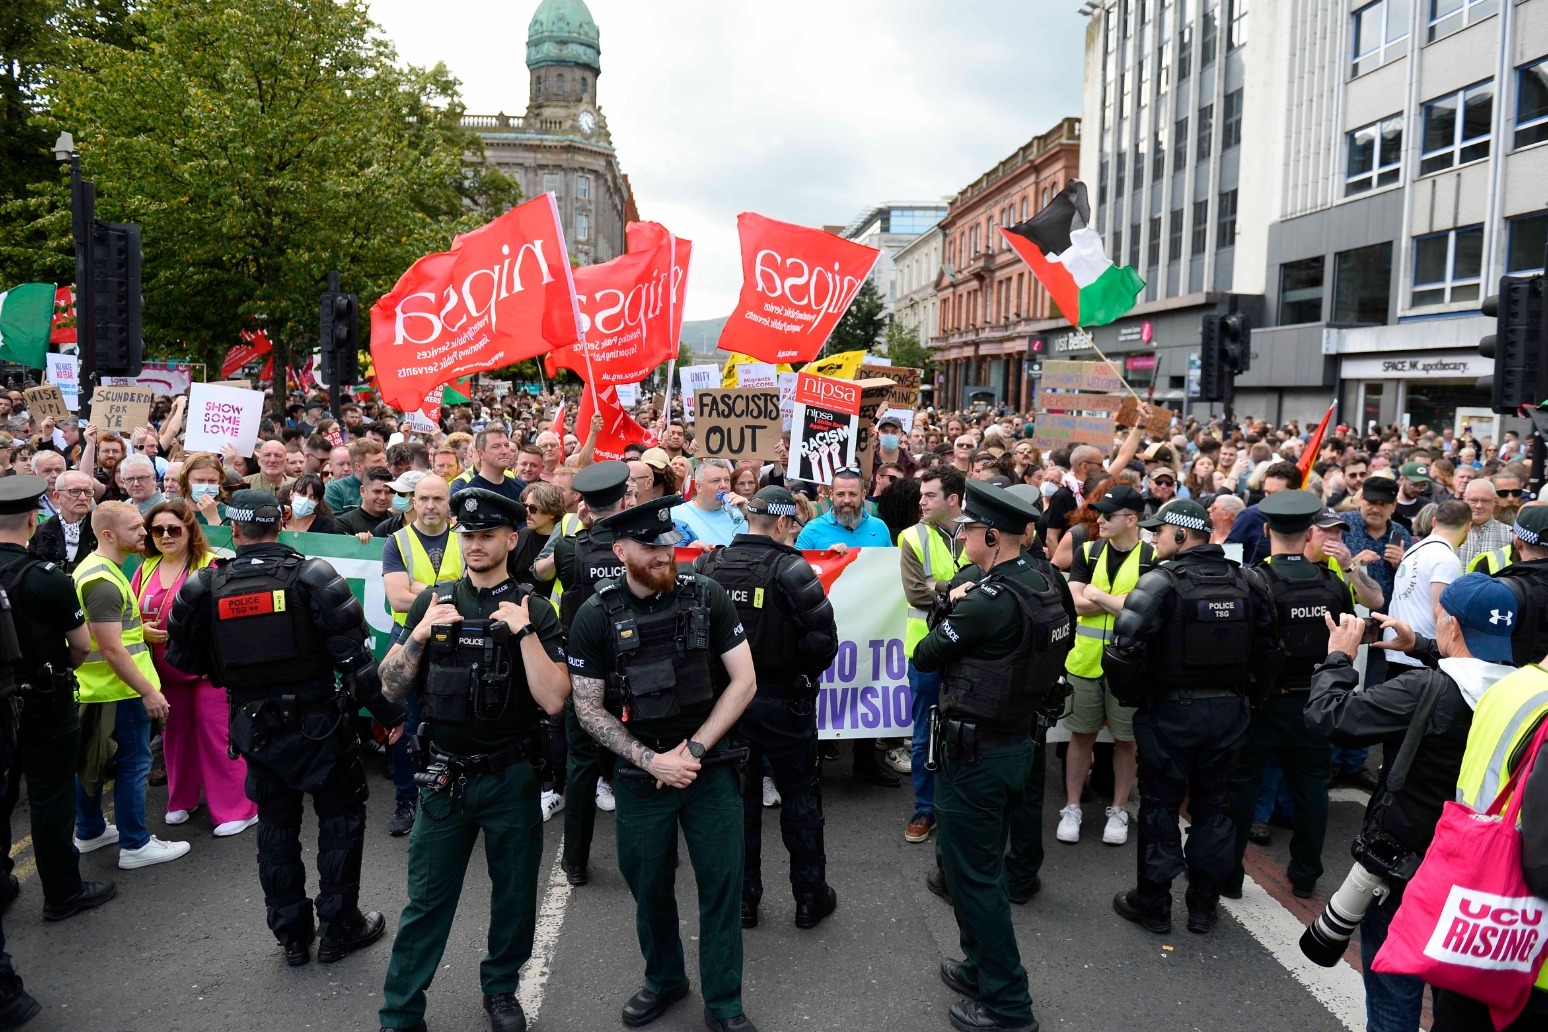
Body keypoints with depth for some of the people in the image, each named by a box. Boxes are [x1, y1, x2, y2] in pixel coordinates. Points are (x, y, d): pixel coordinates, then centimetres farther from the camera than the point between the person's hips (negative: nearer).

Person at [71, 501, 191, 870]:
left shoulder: (92, 568, 10)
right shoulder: (104, 582, -23)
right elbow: (111, 648, -25)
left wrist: (139, 629, 19)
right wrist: (148, 691, -22)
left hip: (91, 686, 10)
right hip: (118, 690, -10)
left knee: (91, 760, 20)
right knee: (133, 764, -1)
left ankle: (89, 832, 34)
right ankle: (135, 846, 7)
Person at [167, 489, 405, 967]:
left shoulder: (205, 588, -5)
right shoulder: (312, 577, -14)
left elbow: (184, 658, 4)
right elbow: (352, 654, -16)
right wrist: (388, 712, -8)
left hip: (255, 727, 3)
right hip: (317, 722, -3)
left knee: (276, 824, 16)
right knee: (340, 818, 12)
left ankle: (292, 933, 26)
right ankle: (339, 927, 19)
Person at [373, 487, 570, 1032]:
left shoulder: (534, 610, -7)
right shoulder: (432, 602, 0)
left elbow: (553, 700, -16)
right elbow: (391, 689, 0)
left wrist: (524, 631, -23)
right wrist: (421, 633, -14)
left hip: (511, 778, 0)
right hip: (445, 776, 1)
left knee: (515, 895, 15)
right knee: (427, 900, 8)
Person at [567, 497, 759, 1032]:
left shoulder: (707, 596, -8)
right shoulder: (595, 617, -8)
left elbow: (744, 681, -6)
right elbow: (588, 708, -4)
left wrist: (692, 750, -12)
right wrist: (650, 760, -13)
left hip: (711, 767, 0)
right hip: (641, 774, 1)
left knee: (721, 884, 6)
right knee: (649, 886, 15)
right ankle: (664, 979, 40)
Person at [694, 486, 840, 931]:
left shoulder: (708, 565, -4)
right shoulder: (789, 568, -18)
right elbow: (823, 636, -19)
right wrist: (807, 672, -1)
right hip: (783, 702, -4)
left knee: (739, 795, 16)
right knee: (800, 796, 13)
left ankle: (743, 899, 25)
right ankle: (810, 898, 22)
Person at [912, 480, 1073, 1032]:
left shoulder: (989, 600, -25)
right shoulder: (1042, 584, 3)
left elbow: (924, 655, -15)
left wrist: (950, 609, 2)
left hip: (974, 753, -9)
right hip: (1015, 741, 9)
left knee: (973, 873, 4)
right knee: (981, 864, 23)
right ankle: (982, 968, 39)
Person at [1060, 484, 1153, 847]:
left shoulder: (1152, 559, -7)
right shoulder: (1087, 552, 2)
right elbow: (1076, 602, -9)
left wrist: (1097, 595, -10)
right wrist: (1125, 602, -16)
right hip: (1085, 661, 2)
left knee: (1125, 739, 10)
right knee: (1082, 735, 11)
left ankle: (1119, 811, 25)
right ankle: (1072, 808, 22)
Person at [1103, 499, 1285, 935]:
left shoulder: (1159, 583, -16)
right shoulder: (1246, 584, 2)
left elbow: (1124, 652, -21)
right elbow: (1270, 651, 5)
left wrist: (1131, 696, -5)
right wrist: (1245, 694, 15)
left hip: (1170, 712, -5)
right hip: (1229, 713, 5)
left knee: (1160, 804, 9)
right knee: (1213, 805, 15)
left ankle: (1152, 903, 19)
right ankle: (1204, 904, 26)